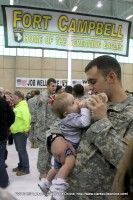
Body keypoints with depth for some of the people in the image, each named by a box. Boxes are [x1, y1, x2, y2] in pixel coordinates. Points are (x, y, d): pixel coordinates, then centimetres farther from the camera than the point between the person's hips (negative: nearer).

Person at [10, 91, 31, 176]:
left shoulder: (23, 107, -18)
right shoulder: (17, 107, 13)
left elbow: (27, 119, -26)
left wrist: (26, 130, -21)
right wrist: (12, 128, 19)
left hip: (21, 132, -10)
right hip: (16, 132, 10)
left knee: (22, 151, -2)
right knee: (19, 150, 18)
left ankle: (25, 169, 8)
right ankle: (20, 166, 31)